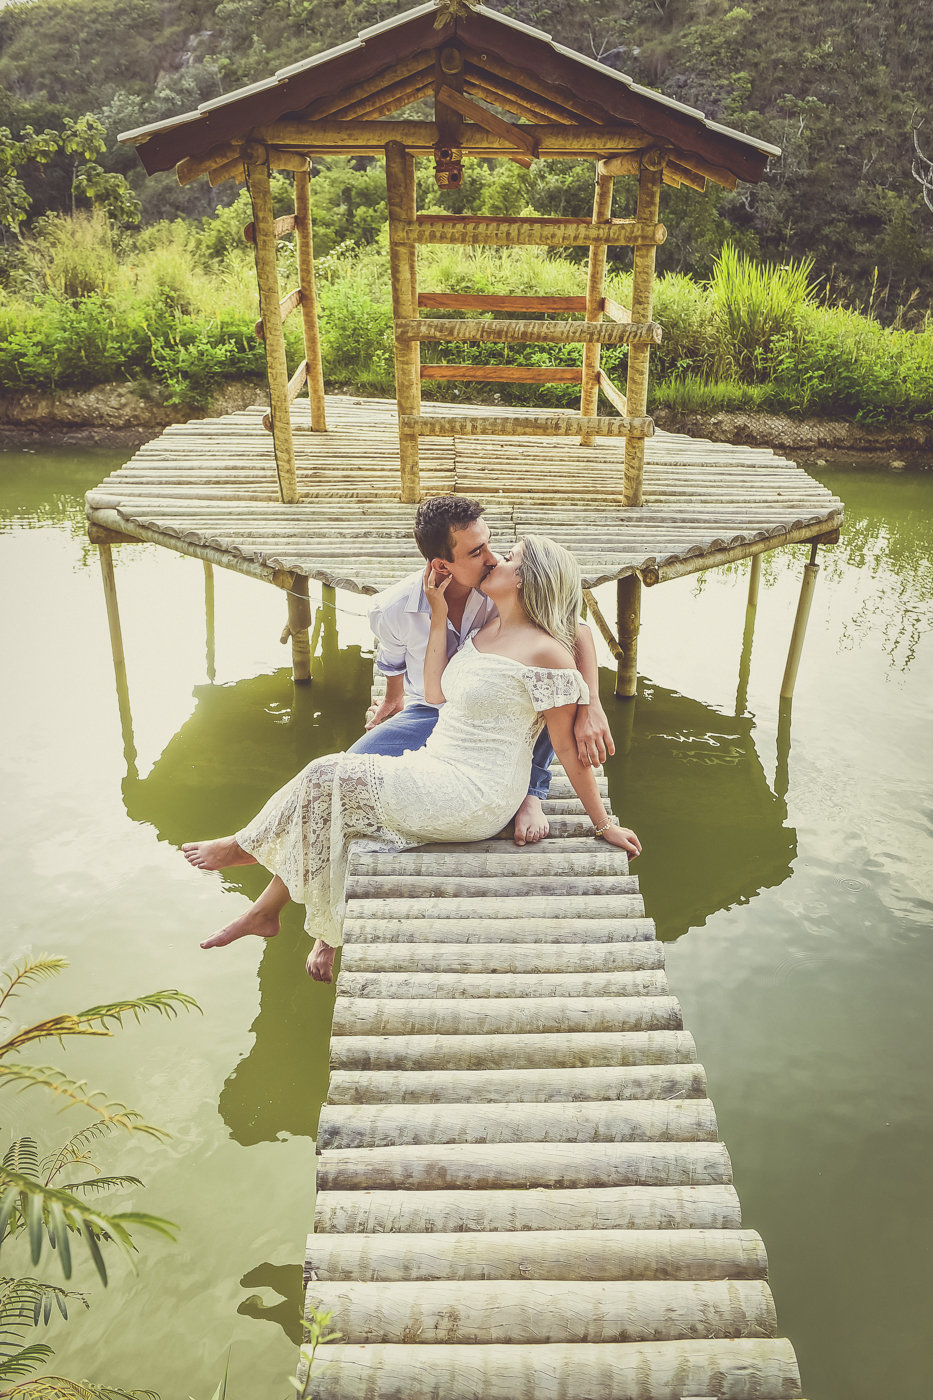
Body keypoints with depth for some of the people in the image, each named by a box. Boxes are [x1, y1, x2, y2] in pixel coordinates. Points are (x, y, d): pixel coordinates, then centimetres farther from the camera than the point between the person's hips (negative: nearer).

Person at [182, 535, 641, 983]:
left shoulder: (546, 653, -17)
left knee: (326, 778, -9)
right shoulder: (487, 627, 10)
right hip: (438, 772, 9)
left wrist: (603, 824, -7)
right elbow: (436, 695, 8)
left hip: (474, 800, -9)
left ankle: (248, 845, 18)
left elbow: (570, 749, -12)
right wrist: (439, 615, 3)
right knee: (333, 800, 0)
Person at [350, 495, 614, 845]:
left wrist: (591, 708, -38)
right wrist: (393, 699, 26)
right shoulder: (391, 609, -20)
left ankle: (530, 791, -21)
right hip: (429, 714, 0)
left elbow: (577, 629, -23)